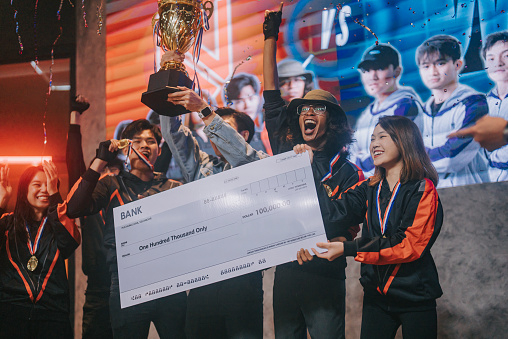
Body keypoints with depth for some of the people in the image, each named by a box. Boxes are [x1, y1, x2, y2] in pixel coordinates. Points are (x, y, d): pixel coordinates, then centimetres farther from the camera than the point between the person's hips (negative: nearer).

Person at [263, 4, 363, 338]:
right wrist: (271, 38, 9)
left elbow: (352, 228, 0)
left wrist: (332, 248, -22)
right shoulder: (288, 154, 9)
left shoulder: (346, 171, 1)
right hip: (285, 271, 4)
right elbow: (272, 99, 10)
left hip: (325, 276, -4)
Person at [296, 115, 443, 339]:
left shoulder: (423, 190, -8)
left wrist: (347, 249, -22)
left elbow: (411, 245, -18)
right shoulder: (369, 189, 9)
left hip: (415, 297, -4)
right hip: (376, 295, 4)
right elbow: (332, 212, -5)